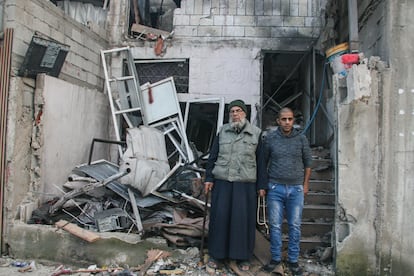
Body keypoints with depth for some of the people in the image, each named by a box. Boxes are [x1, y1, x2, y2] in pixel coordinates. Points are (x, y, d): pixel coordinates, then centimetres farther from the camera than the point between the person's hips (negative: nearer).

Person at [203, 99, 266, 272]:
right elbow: (212, 157, 9)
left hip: (246, 184, -1)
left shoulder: (256, 133, 4)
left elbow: (260, 161, 5)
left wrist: (261, 185, 2)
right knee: (220, 217, 3)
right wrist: (208, 178, 2)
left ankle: (242, 257, 18)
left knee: (244, 219, 3)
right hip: (222, 182, 1)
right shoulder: (222, 132, 9)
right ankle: (217, 255, 18)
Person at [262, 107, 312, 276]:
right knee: (275, 225, 5)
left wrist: (305, 184, 8)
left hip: (296, 188, 1)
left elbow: (308, 162, 10)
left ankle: (293, 260, 21)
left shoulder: (301, 139, 2)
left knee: (295, 226, 7)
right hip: (275, 188, -1)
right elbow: (263, 162, 5)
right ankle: (276, 258, 20)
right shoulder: (270, 138, -1)